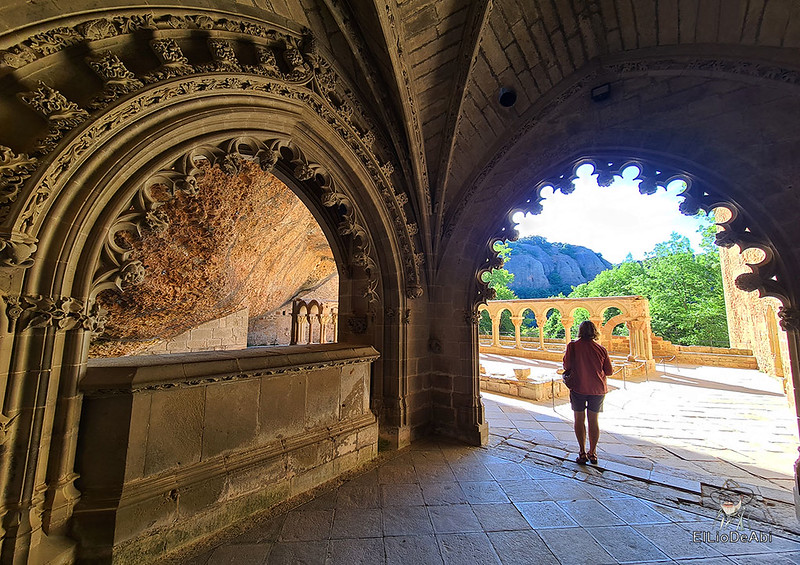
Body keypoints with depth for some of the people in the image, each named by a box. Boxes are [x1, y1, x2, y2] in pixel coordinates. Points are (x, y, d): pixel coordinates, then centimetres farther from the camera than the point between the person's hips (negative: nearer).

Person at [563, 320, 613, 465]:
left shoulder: (572, 346, -11)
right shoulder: (601, 349, -5)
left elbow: (566, 366, -9)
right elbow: (609, 371, 2)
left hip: (578, 388, -2)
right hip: (597, 389, 2)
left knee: (579, 420, 10)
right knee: (593, 420, 14)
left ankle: (582, 453, 12)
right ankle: (592, 453, 22)